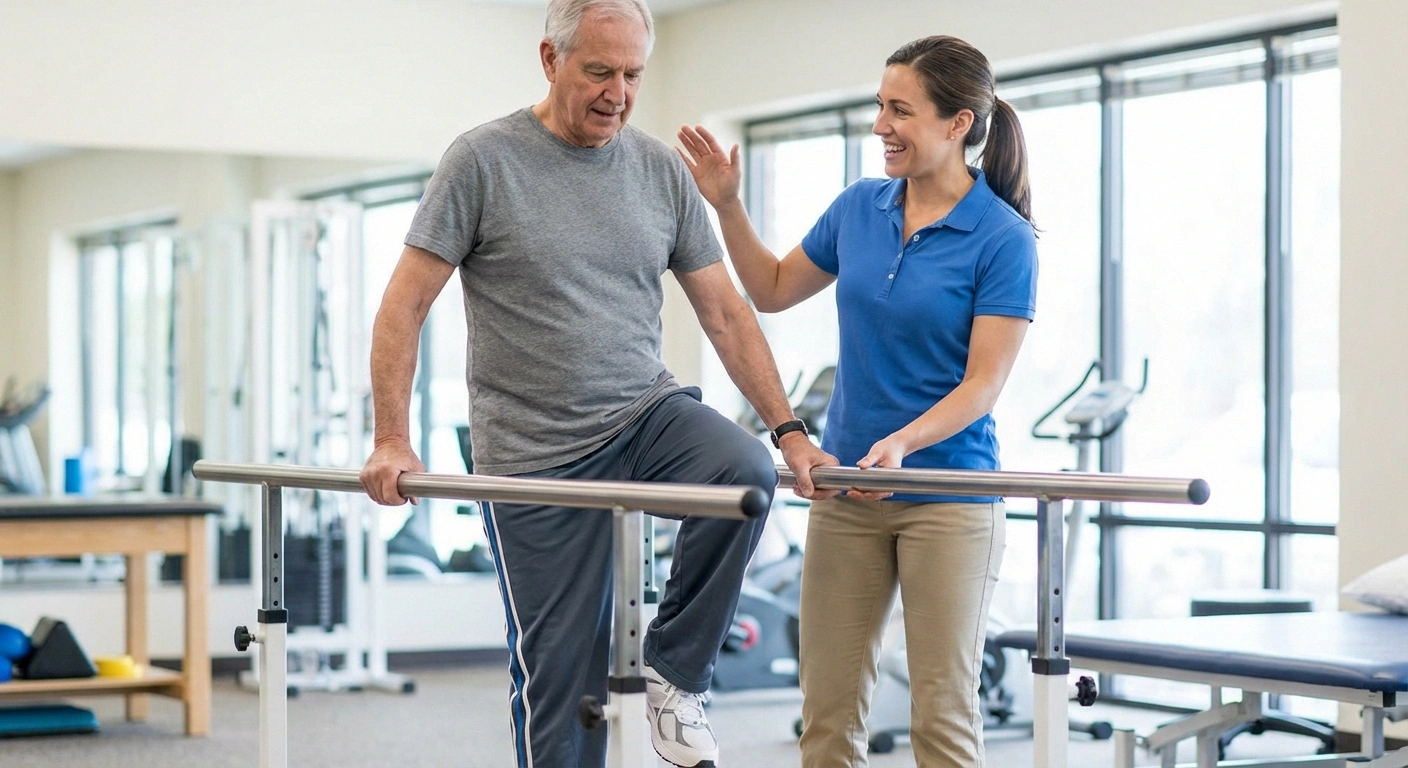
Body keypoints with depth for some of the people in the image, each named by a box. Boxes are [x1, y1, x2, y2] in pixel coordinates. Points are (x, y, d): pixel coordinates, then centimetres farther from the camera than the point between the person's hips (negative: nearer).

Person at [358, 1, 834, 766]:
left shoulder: (660, 170, 5)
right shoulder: (483, 160, -7)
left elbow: (724, 312, 6)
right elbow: (403, 306, -6)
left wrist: (789, 432, -3)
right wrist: (391, 442, -14)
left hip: (647, 415, 3)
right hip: (535, 456, -3)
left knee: (744, 471, -28)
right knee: (558, 673, 0)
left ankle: (675, 671, -8)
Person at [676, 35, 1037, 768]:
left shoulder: (1003, 239, -11)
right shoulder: (858, 207, 5)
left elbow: (984, 382, -14)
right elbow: (773, 290, 19)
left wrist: (902, 444, -28)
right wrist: (726, 205, 8)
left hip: (948, 498, -5)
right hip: (846, 490, 5)